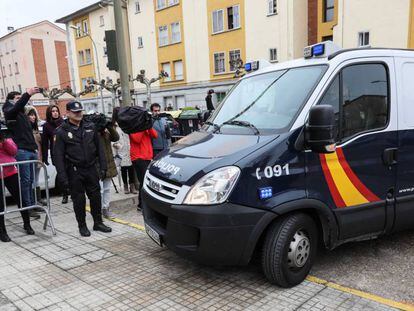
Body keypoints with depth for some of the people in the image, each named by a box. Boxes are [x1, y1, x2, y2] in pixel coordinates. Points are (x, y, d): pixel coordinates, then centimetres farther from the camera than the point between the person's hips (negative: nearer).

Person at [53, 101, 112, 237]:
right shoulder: (62, 132, -4)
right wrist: (63, 177, -12)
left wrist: (103, 167, 2)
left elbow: (99, 148, 9)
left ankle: (98, 223, 24)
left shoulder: (90, 127, 7)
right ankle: (82, 225, 21)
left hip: (91, 169, 3)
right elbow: (58, 156, -6)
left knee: (96, 196, 9)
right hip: (74, 172, -3)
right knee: (79, 199, 5)